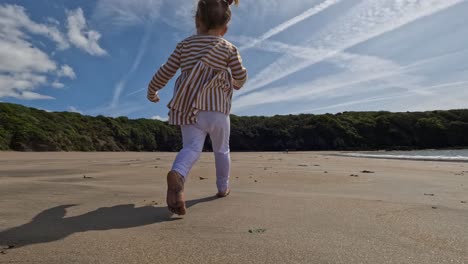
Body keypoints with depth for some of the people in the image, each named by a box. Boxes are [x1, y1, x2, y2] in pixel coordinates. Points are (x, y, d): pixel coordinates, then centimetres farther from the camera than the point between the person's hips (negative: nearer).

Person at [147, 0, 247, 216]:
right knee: (221, 149, 17)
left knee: (191, 147, -8)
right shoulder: (229, 48, 7)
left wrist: (151, 90, 26)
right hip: (217, 108, -1)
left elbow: (165, 71, 10)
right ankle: (223, 187, 30)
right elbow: (241, 76, 3)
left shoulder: (185, 45, 12)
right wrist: (236, 84, 28)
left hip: (188, 108, 1)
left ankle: (177, 175, -39)